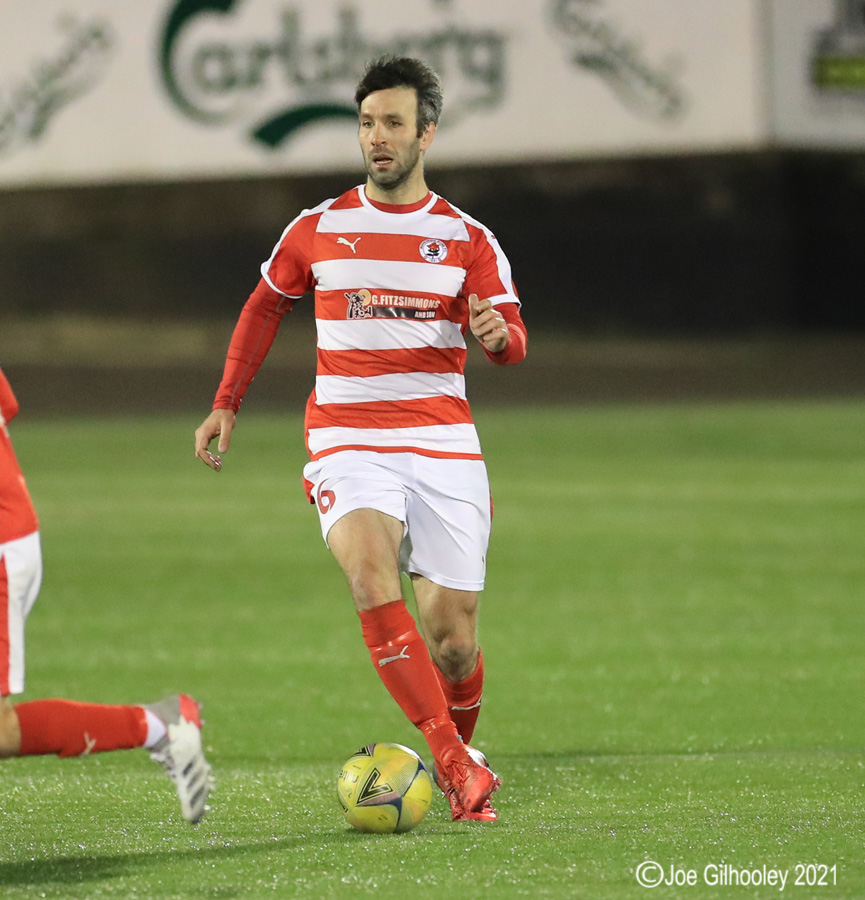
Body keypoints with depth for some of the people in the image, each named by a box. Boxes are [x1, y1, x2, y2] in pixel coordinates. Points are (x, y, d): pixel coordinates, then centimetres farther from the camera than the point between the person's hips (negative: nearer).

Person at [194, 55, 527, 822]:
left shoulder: (468, 239, 6)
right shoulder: (317, 230, 8)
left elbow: (513, 343, 2)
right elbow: (265, 307, 24)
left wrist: (499, 333, -23)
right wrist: (226, 405, 22)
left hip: (443, 443, 1)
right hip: (347, 442, -1)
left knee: (451, 635, -2)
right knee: (373, 579, -29)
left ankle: (462, 753, 29)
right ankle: (456, 766, -31)